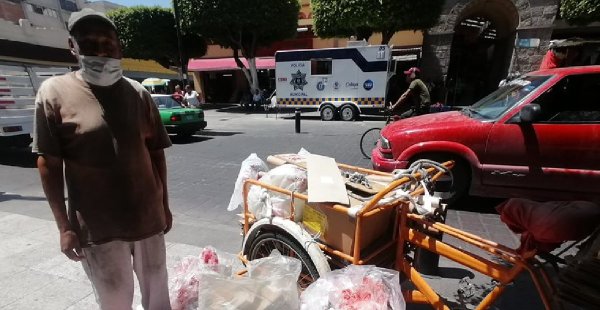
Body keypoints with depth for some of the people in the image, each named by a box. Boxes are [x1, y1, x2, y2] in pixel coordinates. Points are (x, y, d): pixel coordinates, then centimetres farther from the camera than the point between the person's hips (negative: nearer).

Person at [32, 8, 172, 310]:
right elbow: (48, 164, -4)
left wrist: (164, 204, 6)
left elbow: (156, 153, 4)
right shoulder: (55, 92, -5)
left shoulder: (138, 93, 1)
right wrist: (64, 225, -7)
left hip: (147, 218, 2)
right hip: (96, 226, -2)